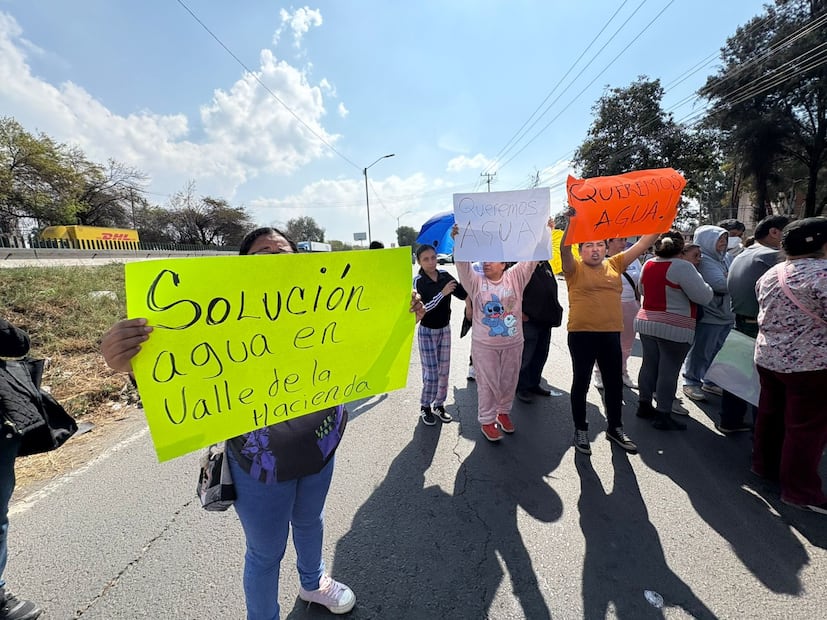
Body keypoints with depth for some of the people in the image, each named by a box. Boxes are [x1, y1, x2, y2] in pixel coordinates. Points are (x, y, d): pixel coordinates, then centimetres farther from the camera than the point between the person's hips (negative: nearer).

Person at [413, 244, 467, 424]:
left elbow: (463, 294, -7)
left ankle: (439, 405, 27)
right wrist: (442, 293, -28)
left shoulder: (445, 275, -3)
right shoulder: (418, 281, -14)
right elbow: (423, 308, -21)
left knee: (444, 370, 10)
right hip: (426, 331, -4)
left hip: (445, 328, 4)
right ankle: (425, 407, 19)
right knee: (431, 372, -2)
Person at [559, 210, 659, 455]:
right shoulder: (575, 268, -3)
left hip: (611, 334, 5)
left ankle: (615, 428, 34)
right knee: (581, 382, 7)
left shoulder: (614, 265, 10)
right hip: (582, 334, -5)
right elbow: (564, 249, -22)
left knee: (615, 382, 15)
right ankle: (580, 430, 23)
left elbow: (642, 244, 10)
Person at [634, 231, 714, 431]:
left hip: (646, 323, 7)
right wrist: (702, 283, 6)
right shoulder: (682, 267, -14)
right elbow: (703, 297, -13)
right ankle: (663, 416, 8)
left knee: (649, 365, 15)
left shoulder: (648, 265, 5)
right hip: (674, 328, -6)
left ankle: (644, 405, 25)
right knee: (669, 371, 1)